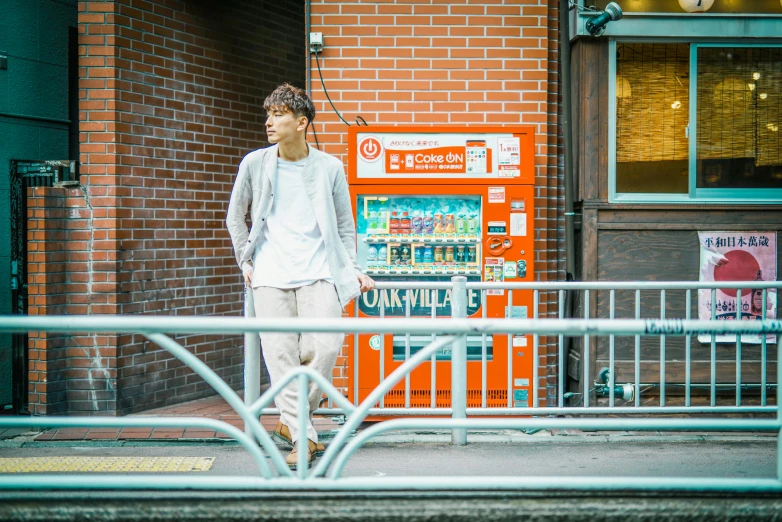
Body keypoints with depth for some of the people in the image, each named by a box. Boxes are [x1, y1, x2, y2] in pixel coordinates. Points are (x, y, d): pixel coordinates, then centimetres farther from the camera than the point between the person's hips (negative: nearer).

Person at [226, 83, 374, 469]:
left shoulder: (330, 168, 5)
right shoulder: (255, 164, 6)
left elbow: (345, 225, 14)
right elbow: (235, 215, 18)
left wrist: (353, 269, 6)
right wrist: (245, 260, 12)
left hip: (318, 272, 0)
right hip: (270, 274, 1)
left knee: (324, 346, -14)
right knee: (280, 352, -7)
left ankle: (290, 421, 8)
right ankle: (304, 438, -3)